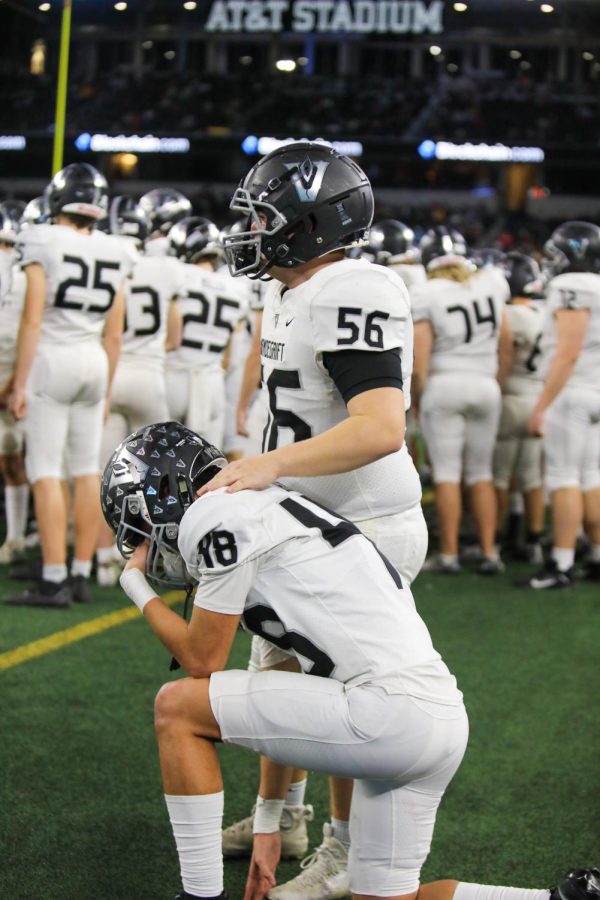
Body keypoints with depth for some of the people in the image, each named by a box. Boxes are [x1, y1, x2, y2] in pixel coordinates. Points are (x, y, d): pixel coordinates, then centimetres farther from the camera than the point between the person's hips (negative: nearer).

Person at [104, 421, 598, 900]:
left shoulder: (217, 516, -5)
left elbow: (203, 662, 1)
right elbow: (288, 707, 26)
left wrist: (137, 586, 17)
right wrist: (267, 825, 29)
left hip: (392, 711, -10)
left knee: (177, 707, 0)